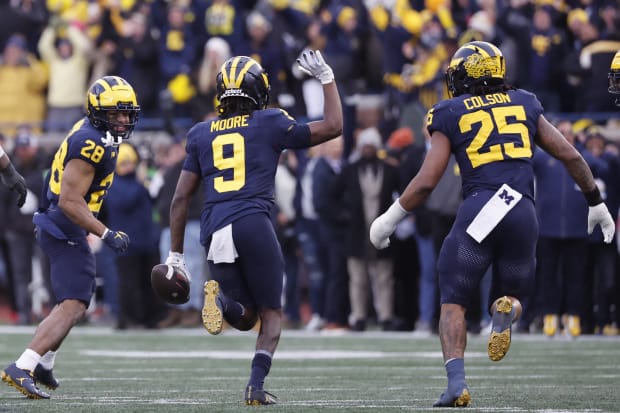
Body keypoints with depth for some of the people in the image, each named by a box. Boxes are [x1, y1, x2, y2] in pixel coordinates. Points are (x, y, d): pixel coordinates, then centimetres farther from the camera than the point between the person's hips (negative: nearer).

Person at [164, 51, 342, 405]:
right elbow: (333, 127, 10)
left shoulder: (202, 134, 18)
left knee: (245, 318, 13)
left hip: (215, 232, 4)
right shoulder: (269, 124, 6)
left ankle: (220, 297, -21)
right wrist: (327, 78, 22)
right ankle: (257, 384, -10)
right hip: (253, 224, -4)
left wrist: (175, 254, 21)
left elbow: (181, 198, 16)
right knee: (271, 315, 9)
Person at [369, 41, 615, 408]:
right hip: (524, 213, 3)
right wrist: (597, 203, 28)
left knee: (453, 303, 8)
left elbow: (427, 181, 2)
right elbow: (571, 156, 16)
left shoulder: (451, 115, 8)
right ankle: (506, 309, -17)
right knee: (511, 296, 22)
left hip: (479, 211, -3)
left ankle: (457, 383, -13)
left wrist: (390, 220, 15)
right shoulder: (524, 104, 18)